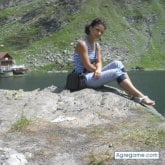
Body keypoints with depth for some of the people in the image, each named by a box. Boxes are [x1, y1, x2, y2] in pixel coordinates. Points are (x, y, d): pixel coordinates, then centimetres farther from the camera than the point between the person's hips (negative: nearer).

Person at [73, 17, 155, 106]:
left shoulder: (97, 45, 10)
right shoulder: (82, 44, -16)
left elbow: (99, 62, 3)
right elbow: (87, 66, -19)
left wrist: (98, 70, -19)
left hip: (93, 74, 8)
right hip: (84, 78, -8)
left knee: (117, 64, -9)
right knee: (116, 72, -20)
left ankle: (133, 94, -15)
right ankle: (141, 97, -20)